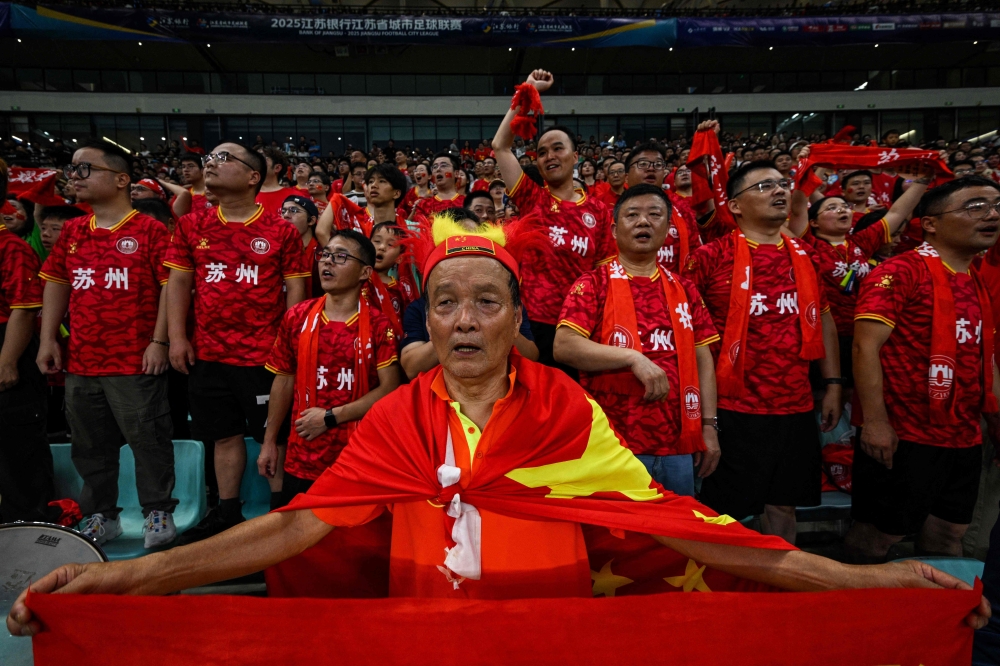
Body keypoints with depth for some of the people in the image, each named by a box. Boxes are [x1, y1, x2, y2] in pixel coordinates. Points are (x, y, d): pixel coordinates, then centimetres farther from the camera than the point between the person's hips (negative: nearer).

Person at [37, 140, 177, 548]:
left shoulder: (149, 230, -6)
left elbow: (171, 285, -10)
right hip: (80, 363, 7)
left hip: (136, 362, -6)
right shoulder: (72, 232, 12)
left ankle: (158, 512, 18)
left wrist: (159, 341, -14)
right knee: (90, 446, 15)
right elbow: (55, 283, 16)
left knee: (147, 440, 2)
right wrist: (48, 339, 8)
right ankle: (100, 517, 30)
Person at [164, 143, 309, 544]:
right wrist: (177, 337, 2)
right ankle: (227, 511, 29)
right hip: (208, 355, 4)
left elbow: (295, 288, -2)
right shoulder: (191, 226, 8)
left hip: (264, 355, -4)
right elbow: (179, 282, 9)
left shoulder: (281, 231, -3)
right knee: (226, 434, 15)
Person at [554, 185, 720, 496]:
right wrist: (634, 358, -21)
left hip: (679, 446, 5)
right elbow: (563, 346, -13)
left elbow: (702, 358, 11)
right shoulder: (593, 284, -1)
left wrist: (709, 425, 4)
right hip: (613, 445, -4)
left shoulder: (684, 289, 12)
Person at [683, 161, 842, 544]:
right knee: (725, 511, 6)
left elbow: (823, 319, 16)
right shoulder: (711, 257, -8)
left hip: (796, 406, 5)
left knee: (784, 505, 16)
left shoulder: (803, 256, 9)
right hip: (734, 408, -5)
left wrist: (833, 384, 11)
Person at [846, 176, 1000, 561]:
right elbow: (866, 346, -20)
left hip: (964, 441, 8)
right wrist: (875, 422, -23)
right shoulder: (902, 272, -13)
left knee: (948, 536, 17)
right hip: (904, 439, -8)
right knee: (878, 536, 2)